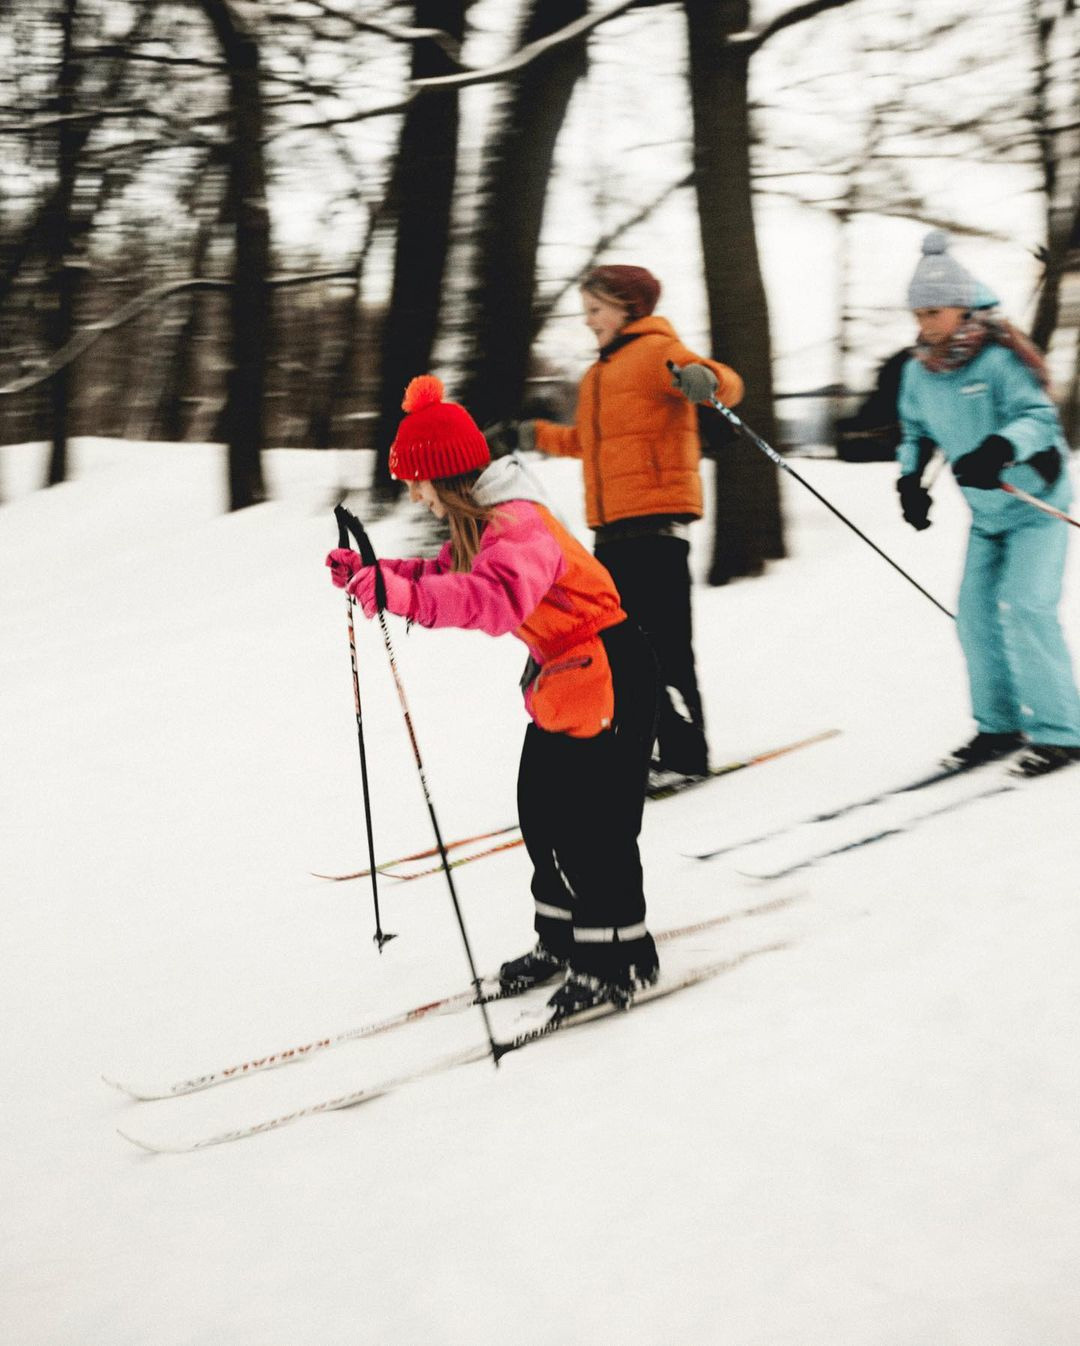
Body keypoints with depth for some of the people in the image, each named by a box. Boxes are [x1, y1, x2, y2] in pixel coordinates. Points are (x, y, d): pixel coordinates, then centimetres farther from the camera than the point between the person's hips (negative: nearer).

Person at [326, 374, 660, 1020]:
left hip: (607, 670, -11)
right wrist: (370, 574, 6)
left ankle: (622, 956, 2)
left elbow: (500, 598, -46)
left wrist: (406, 595, -56)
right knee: (540, 810, 13)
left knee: (592, 821, -8)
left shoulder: (516, 525, -26)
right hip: (561, 672, 11)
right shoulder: (480, 524, 7)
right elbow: (447, 574, 21)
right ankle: (564, 937, 25)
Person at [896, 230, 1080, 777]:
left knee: (1027, 607, -16)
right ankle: (999, 725, 17)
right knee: (975, 613, 4)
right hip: (986, 513, 7)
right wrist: (911, 480, 1)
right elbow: (916, 432, 15)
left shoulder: (1000, 358, -21)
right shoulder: (920, 371, -2)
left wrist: (999, 449, -46)